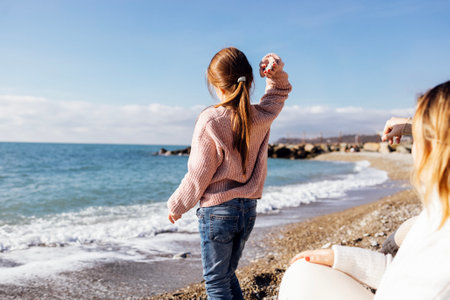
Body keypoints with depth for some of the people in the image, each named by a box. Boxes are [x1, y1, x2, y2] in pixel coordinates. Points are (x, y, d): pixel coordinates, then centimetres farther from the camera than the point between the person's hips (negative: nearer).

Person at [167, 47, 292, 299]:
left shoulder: (210, 120, -18)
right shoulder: (262, 118, -3)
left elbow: (199, 174, -13)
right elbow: (279, 93, 20)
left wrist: (176, 206, 1)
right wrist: (276, 71, -1)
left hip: (217, 210, -6)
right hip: (249, 208, 6)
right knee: (228, 274, 23)